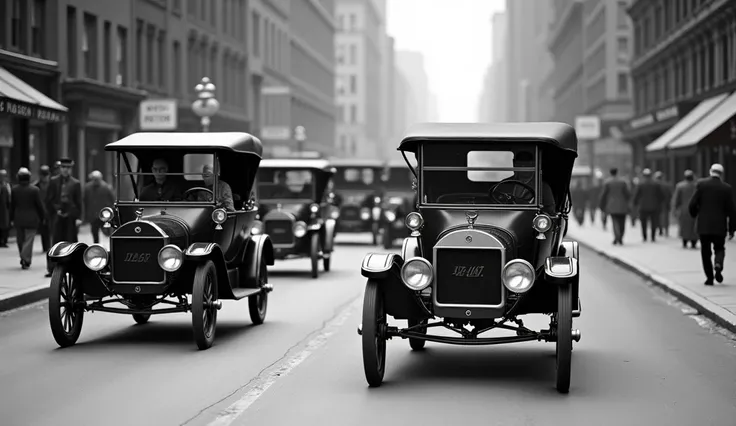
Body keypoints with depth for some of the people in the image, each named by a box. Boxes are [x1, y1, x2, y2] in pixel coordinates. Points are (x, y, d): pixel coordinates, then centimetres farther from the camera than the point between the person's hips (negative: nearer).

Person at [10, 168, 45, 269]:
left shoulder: (14, 189, -3)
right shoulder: (35, 190, -13)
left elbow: (12, 205, 2)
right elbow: (40, 205, -8)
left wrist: (12, 218, 12)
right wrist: (43, 217, 4)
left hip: (18, 219, 3)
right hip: (31, 219, -3)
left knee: (20, 240, 17)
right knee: (28, 240, -1)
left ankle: (23, 258, 26)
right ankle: (26, 260, -7)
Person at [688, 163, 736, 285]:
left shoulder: (701, 184, -4)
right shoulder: (726, 188, -2)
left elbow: (692, 205, -6)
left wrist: (694, 215, 15)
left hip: (703, 225, 0)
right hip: (720, 226, 0)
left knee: (705, 252, 10)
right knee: (719, 248, 15)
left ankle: (709, 277, 6)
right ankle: (718, 265, -14)